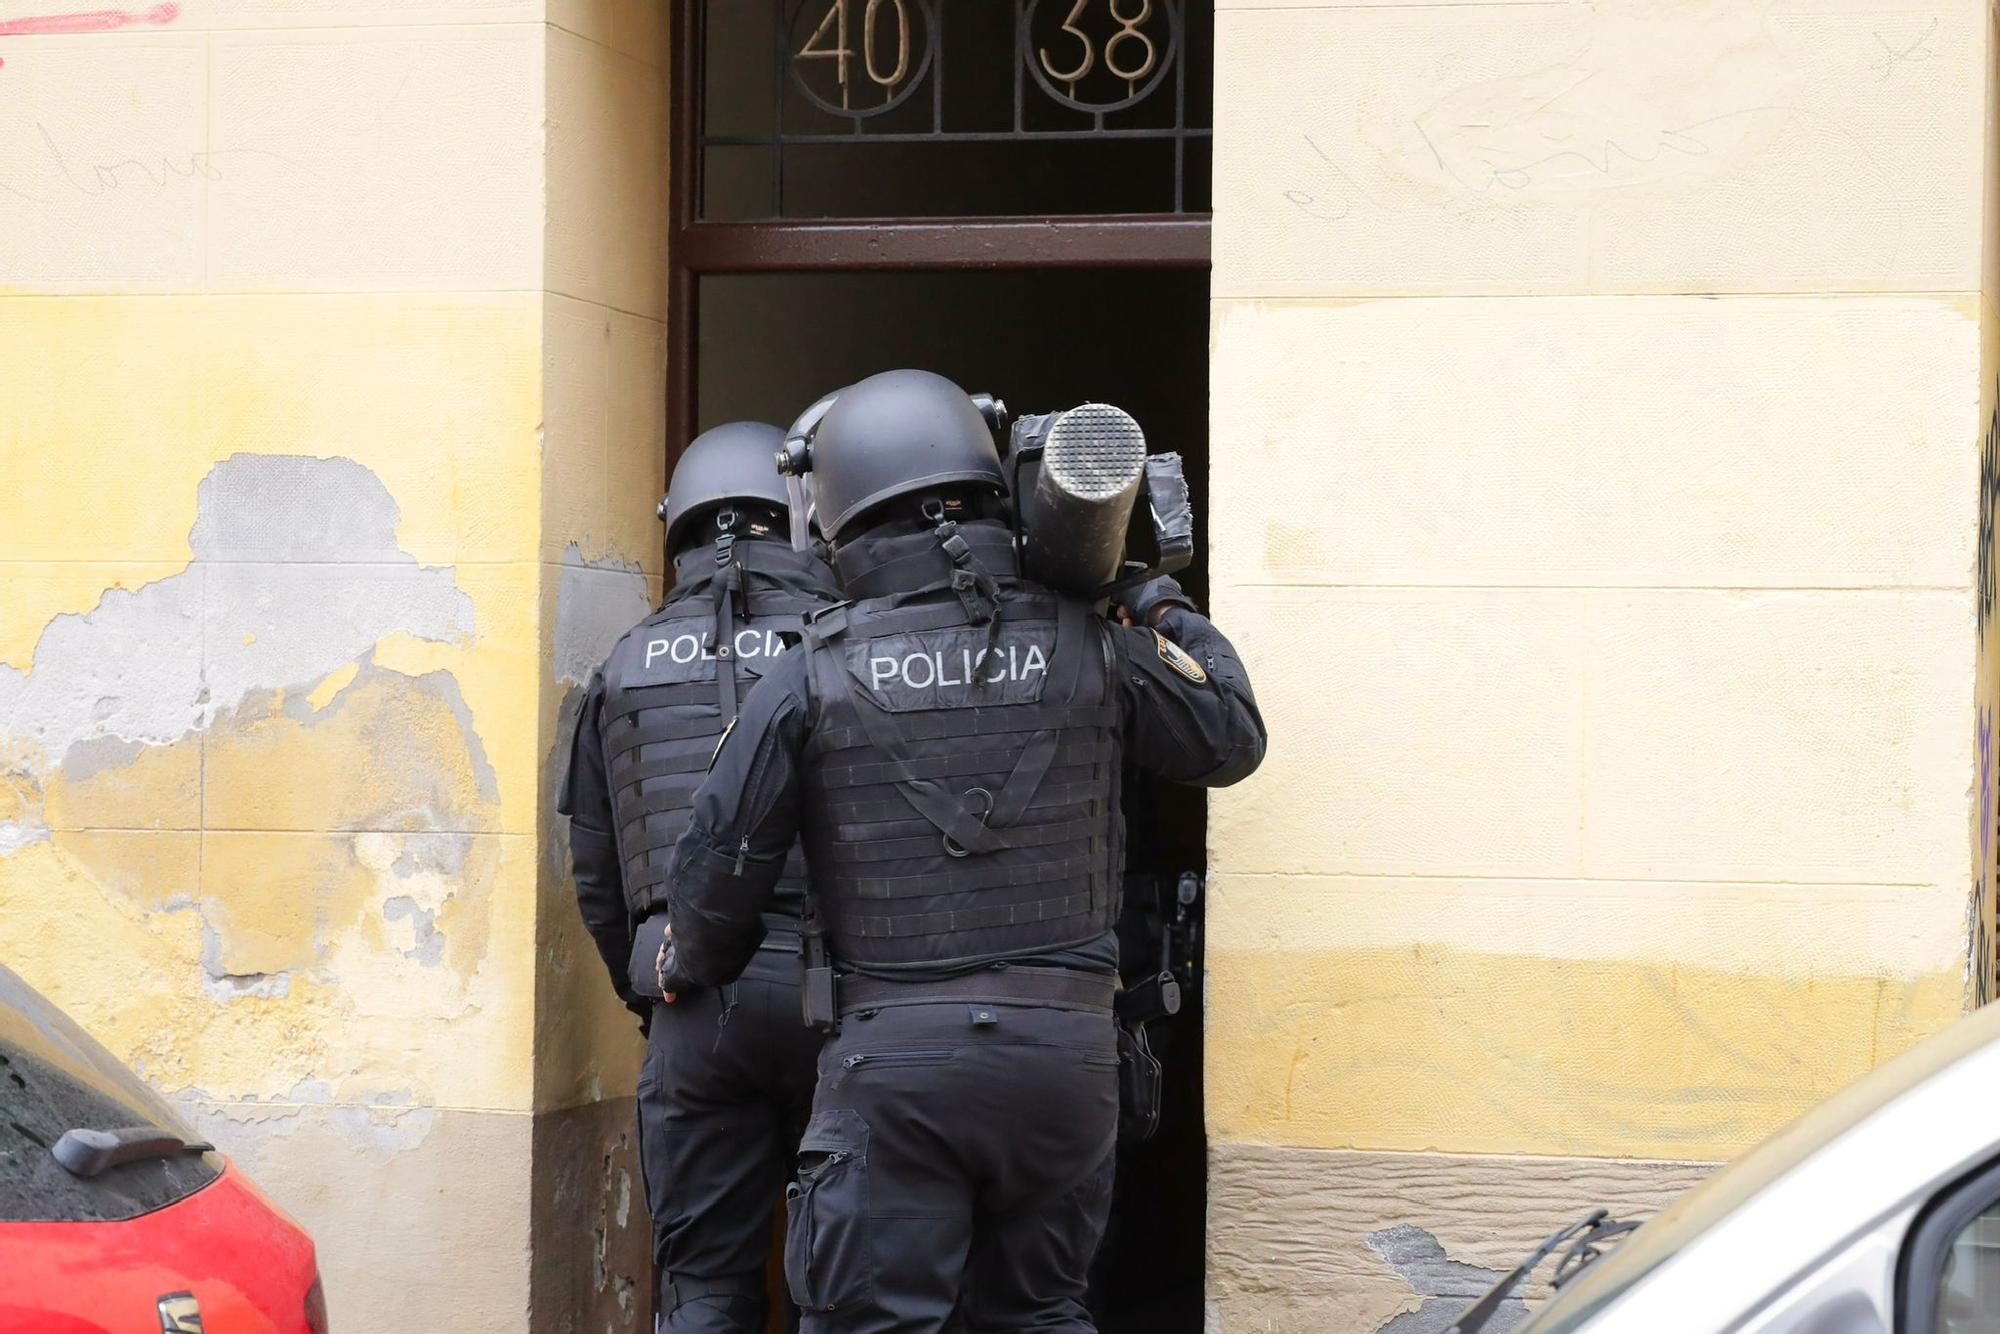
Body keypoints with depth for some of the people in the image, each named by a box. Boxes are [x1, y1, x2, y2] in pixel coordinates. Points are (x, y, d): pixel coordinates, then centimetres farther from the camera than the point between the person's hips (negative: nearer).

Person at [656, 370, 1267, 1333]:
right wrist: (1157, 606, 31)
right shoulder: (1088, 648, 2)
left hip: (895, 1058, -3)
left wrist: (692, 971, 24)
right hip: (1065, 1048, 3)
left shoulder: (812, 678, -2)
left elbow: (720, 864, 3)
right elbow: (1231, 740, 18)